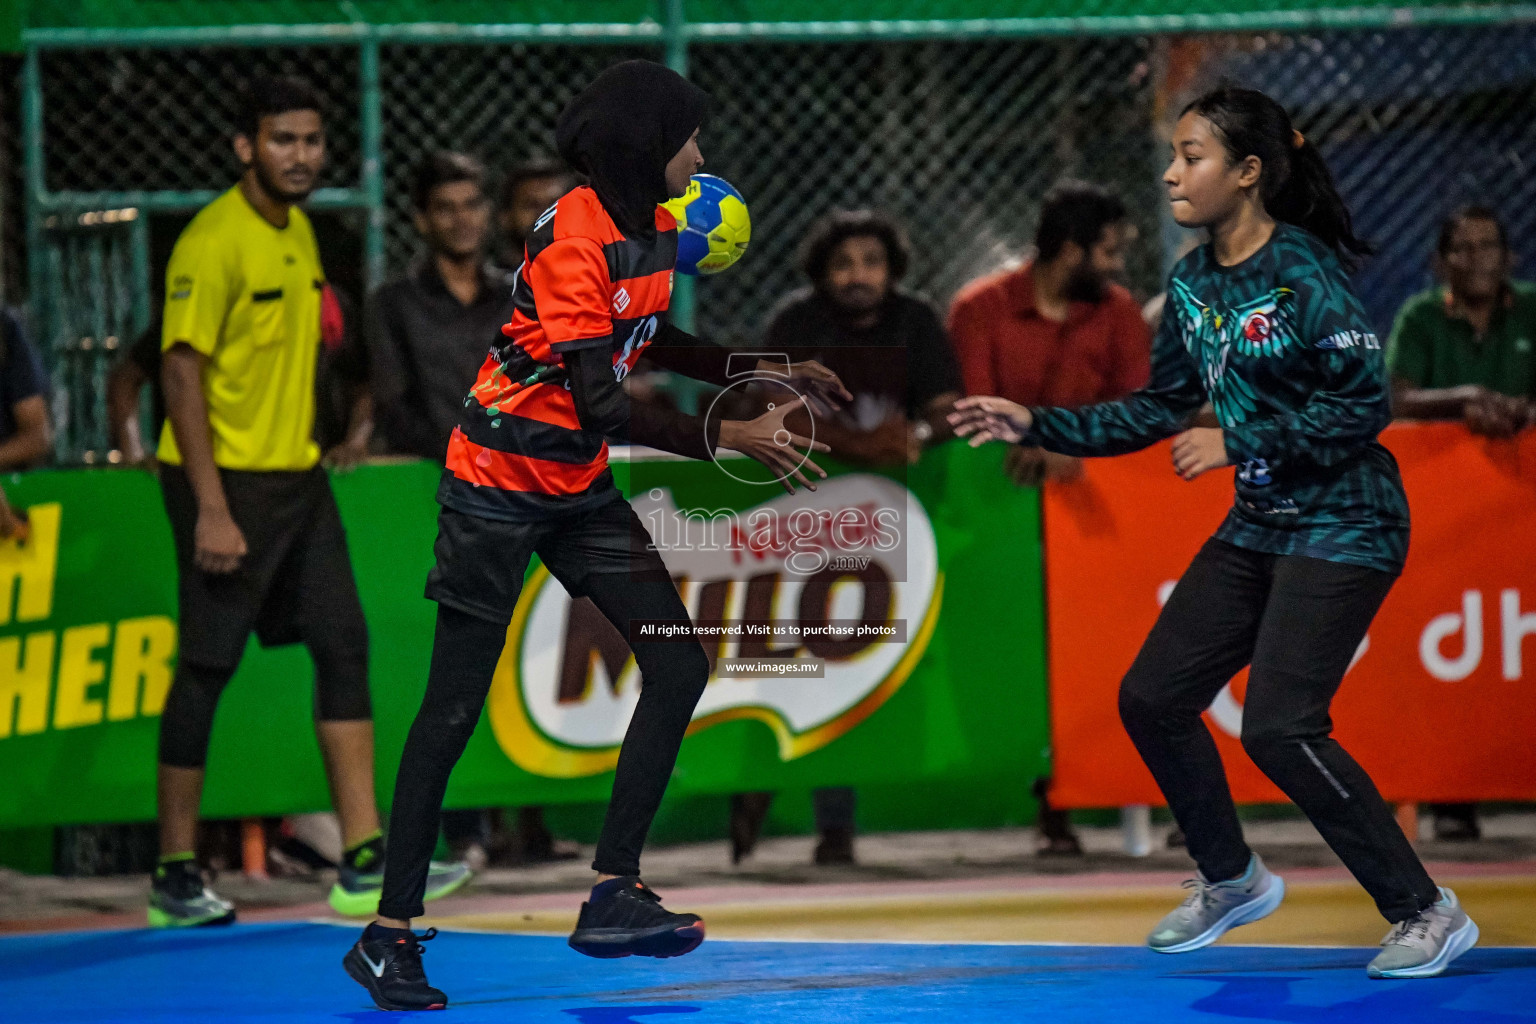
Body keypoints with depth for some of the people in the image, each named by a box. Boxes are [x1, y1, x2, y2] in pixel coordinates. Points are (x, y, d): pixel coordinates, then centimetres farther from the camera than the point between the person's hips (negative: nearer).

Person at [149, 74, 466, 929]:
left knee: (345, 644, 3)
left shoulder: (300, 231, 12)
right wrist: (211, 509, -23)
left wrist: (314, 453, 16)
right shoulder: (214, 242, -15)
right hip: (226, 480, -8)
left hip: (297, 476, 8)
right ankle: (176, 875, 6)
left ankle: (366, 863, 3)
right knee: (208, 666, -3)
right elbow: (183, 373, -18)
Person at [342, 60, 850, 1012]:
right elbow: (602, 407, -26)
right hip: (500, 488, -8)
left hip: (582, 488, 9)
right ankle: (389, 933, 0)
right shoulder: (572, 240, -23)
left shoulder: (654, 226, 4)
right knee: (455, 707, -6)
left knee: (679, 666, -3)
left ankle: (615, 897, -1)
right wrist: (727, 438, -25)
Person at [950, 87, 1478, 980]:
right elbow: (1159, 409, 13)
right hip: (1259, 529, 9)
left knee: (1279, 726, -18)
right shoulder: (1193, 283, 5)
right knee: (1152, 697, 7)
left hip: (1343, 529, -9)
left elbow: (1365, 405, -21)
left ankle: (1428, 914, -6)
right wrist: (1037, 426, 7)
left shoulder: (1303, 273, -18)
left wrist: (1240, 446, -22)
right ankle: (1233, 880, 28)